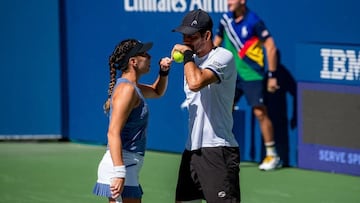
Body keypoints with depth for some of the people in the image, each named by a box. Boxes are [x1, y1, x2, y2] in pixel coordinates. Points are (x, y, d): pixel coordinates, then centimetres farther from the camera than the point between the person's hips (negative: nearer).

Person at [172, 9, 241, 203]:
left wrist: (187, 52, -15)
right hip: (192, 149, 9)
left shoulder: (223, 57, -12)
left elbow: (196, 83, -28)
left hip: (217, 150, -9)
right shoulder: (194, 60, 16)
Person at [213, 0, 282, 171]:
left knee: (260, 112, -5)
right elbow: (217, 41, 17)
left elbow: (271, 47, -14)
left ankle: (272, 156, 4)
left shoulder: (254, 22, -14)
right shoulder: (226, 19, 4)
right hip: (231, 75, 6)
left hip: (252, 76, -6)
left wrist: (272, 75, -16)